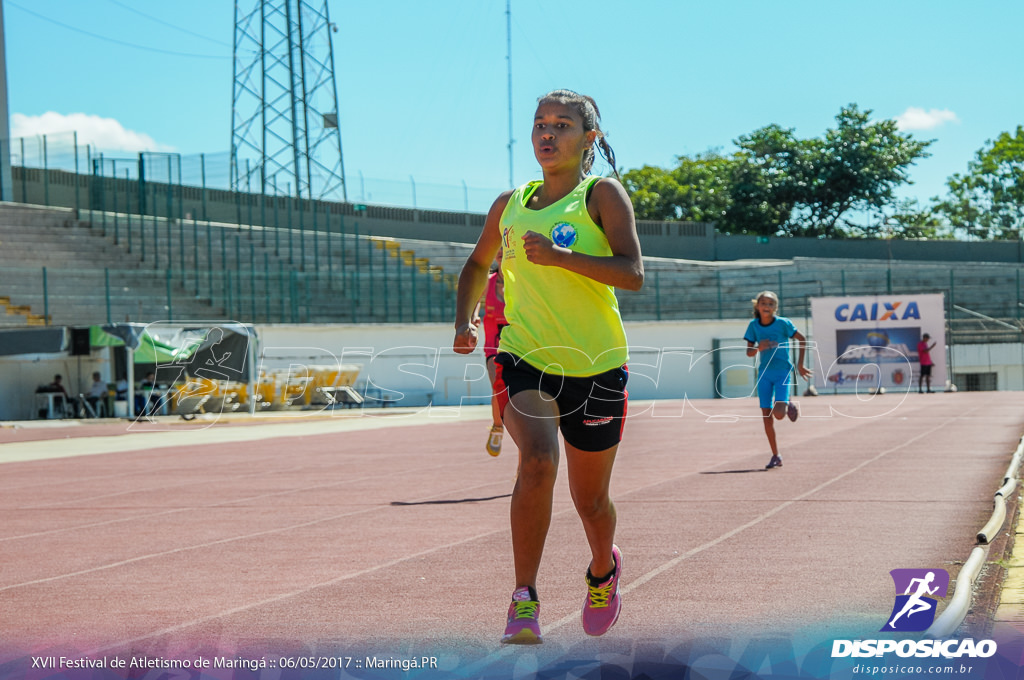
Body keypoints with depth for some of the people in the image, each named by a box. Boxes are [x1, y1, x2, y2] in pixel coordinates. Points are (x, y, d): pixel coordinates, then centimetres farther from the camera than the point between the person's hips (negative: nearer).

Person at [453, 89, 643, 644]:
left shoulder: (602, 194, -2)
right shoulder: (510, 204, 11)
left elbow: (632, 273, -15)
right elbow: (478, 264, 29)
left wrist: (559, 256, -25)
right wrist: (463, 322, 13)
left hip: (594, 368, -1)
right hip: (524, 359, 1)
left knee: (590, 501, 11)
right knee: (538, 459, -28)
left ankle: (603, 571, 45)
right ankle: (524, 600, -23)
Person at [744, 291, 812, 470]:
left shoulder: (783, 323, -10)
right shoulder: (754, 325, -1)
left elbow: (802, 339, 1)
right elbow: (748, 352, 1)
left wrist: (800, 364, 2)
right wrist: (758, 348, -22)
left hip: (783, 372, -3)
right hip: (764, 373, 3)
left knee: (778, 414, -19)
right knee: (766, 416, 1)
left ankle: (790, 406, 18)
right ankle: (776, 456, 12)